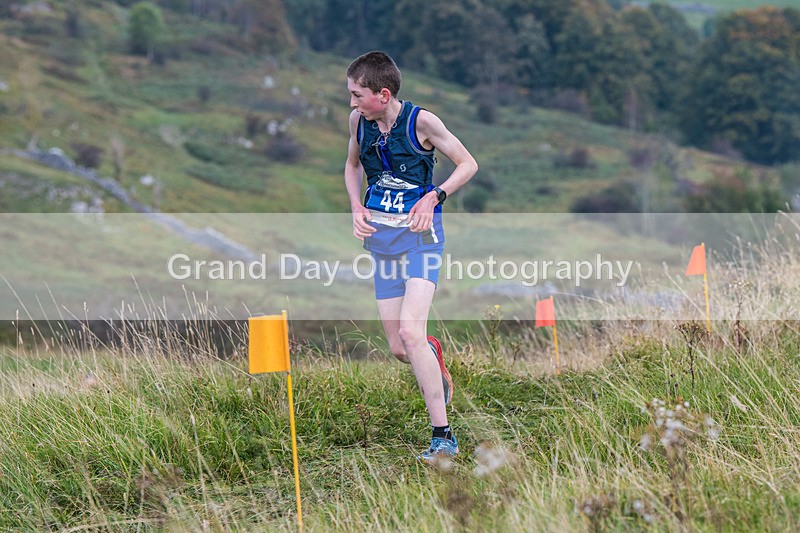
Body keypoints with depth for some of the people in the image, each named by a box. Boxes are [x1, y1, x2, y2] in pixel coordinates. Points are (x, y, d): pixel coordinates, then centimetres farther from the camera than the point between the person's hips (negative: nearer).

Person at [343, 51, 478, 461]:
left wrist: (433, 197, -15)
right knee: (398, 349, 4)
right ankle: (435, 356, 42)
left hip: (418, 234, -5)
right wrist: (357, 208, 5)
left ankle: (443, 436, -16)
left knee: (410, 333, -21)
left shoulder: (420, 121, -11)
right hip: (381, 237, 5)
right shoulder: (359, 121, 3)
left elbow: (467, 164, -1)